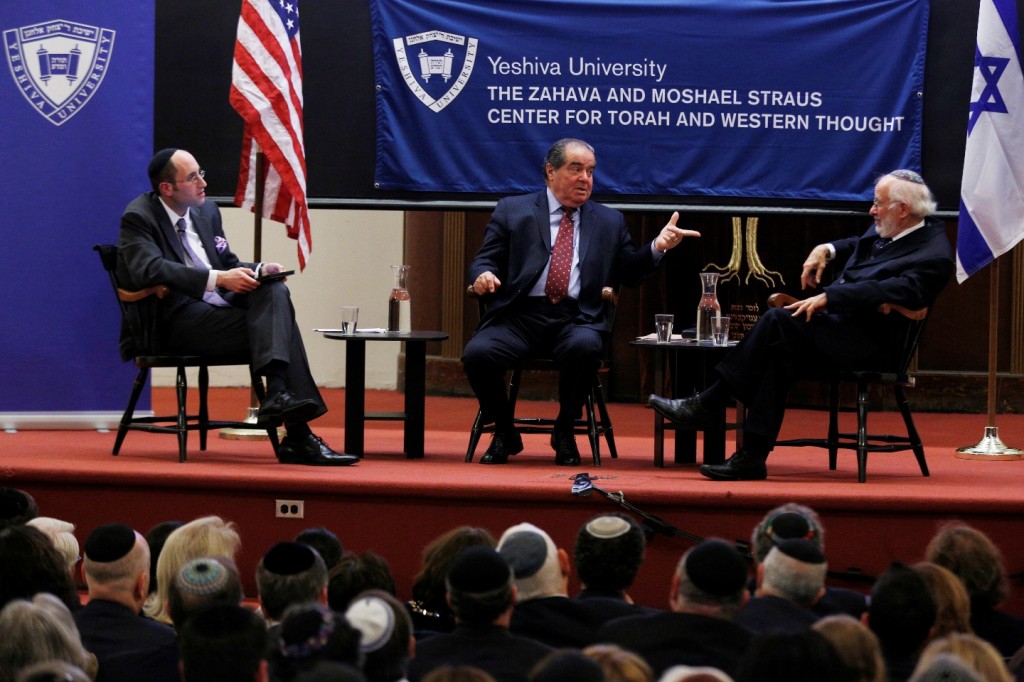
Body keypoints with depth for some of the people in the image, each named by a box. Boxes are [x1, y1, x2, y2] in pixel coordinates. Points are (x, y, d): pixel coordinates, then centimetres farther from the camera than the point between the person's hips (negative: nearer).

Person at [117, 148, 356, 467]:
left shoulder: (207, 211, 19)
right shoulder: (139, 218, -5)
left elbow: (228, 265, 23)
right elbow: (150, 270, -23)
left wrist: (259, 271, -1)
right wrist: (217, 279, -30)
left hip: (218, 308, 7)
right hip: (177, 320, -7)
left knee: (274, 291, -24)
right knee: (275, 323, -26)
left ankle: (278, 394, -38)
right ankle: (297, 437, -34)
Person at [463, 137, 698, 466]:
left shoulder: (609, 222, 20)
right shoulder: (512, 210, 14)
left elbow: (629, 272, 17)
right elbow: (485, 260, 12)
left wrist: (656, 248, 0)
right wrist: (484, 275, -12)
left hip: (576, 321, 0)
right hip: (519, 316, 0)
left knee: (585, 347, -36)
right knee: (477, 352, -29)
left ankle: (564, 432, -9)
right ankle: (504, 433, -1)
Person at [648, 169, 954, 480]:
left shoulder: (934, 255, -13)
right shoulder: (884, 231, 16)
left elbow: (895, 291, -26)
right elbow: (859, 244, 37)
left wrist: (827, 298, -29)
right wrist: (827, 250, 15)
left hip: (868, 339, -9)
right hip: (836, 320, 9)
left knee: (778, 320, -26)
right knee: (779, 352, -19)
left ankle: (708, 404, -19)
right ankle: (751, 458, -20)